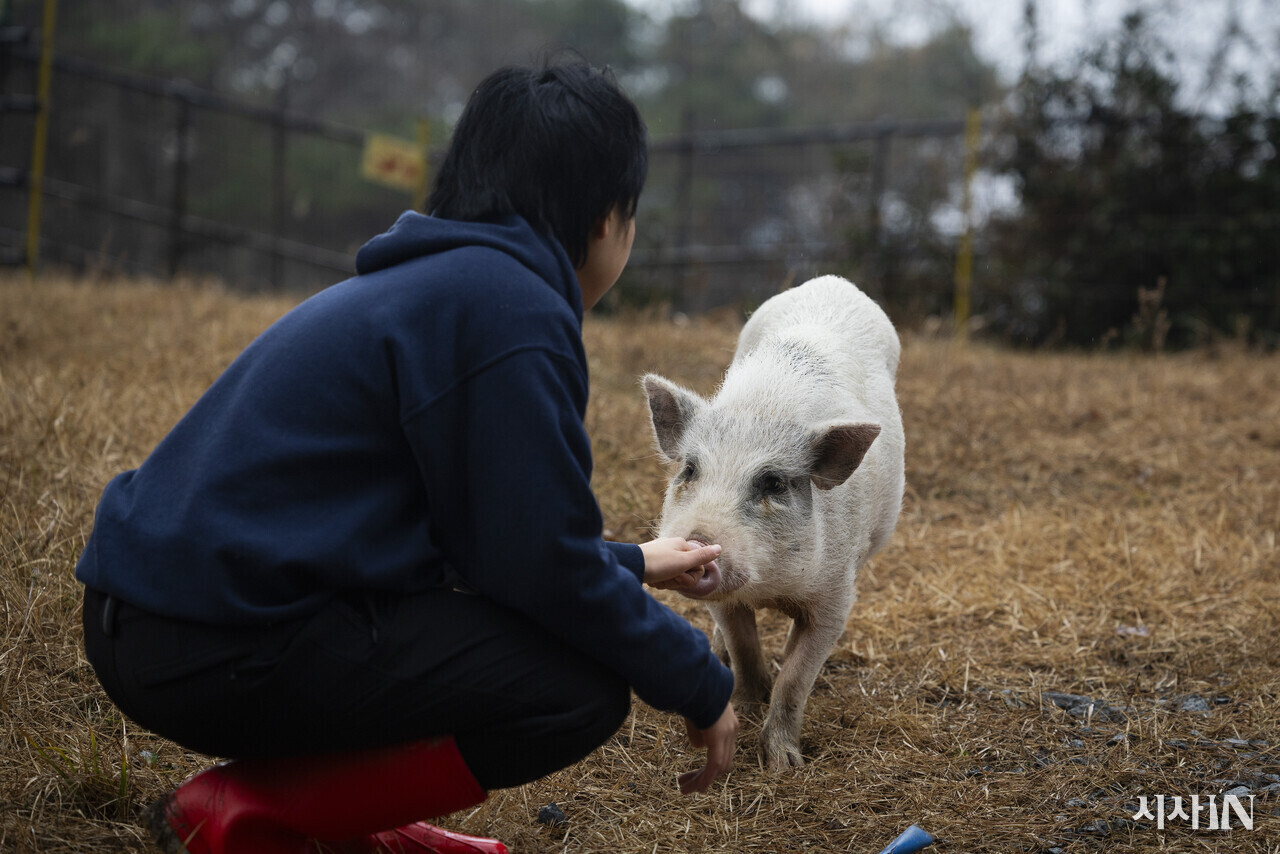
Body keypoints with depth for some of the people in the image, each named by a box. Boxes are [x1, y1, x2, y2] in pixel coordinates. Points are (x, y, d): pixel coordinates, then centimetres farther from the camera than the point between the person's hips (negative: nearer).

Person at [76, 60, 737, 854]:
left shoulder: (426, 280, 17)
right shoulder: (509, 306, -14)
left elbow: (488, 535, 27)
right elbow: (547, 569, -13)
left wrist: (631, 564, 38)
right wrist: (701, 685, 1)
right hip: (221, 654, -10)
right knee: (584, 687, -11)